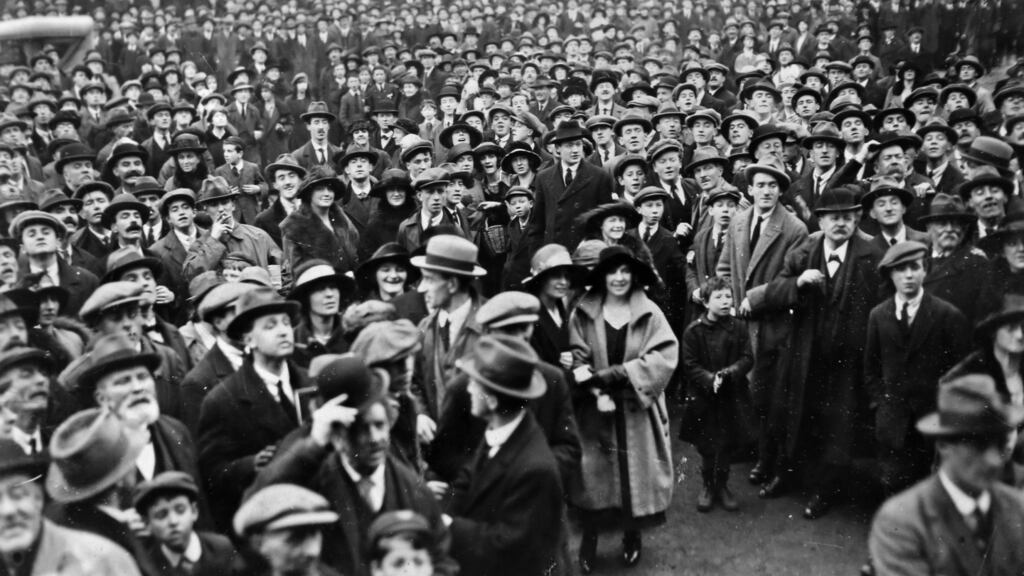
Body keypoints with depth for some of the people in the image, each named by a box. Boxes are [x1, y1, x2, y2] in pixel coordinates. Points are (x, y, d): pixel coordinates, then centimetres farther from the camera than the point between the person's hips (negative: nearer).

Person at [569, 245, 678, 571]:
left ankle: (632, 537, 32)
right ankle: (589, 540, 22)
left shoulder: (649, 314, -3)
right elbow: (578, 361, -6)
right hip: (595, 412, 0)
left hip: (637, 412, 0)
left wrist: (609, 375, -20)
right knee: (593, 476, 4)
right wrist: (598, 393, -24)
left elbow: (665, 357, -14)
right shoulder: (583, 314, -3)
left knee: (637, 474, 9)